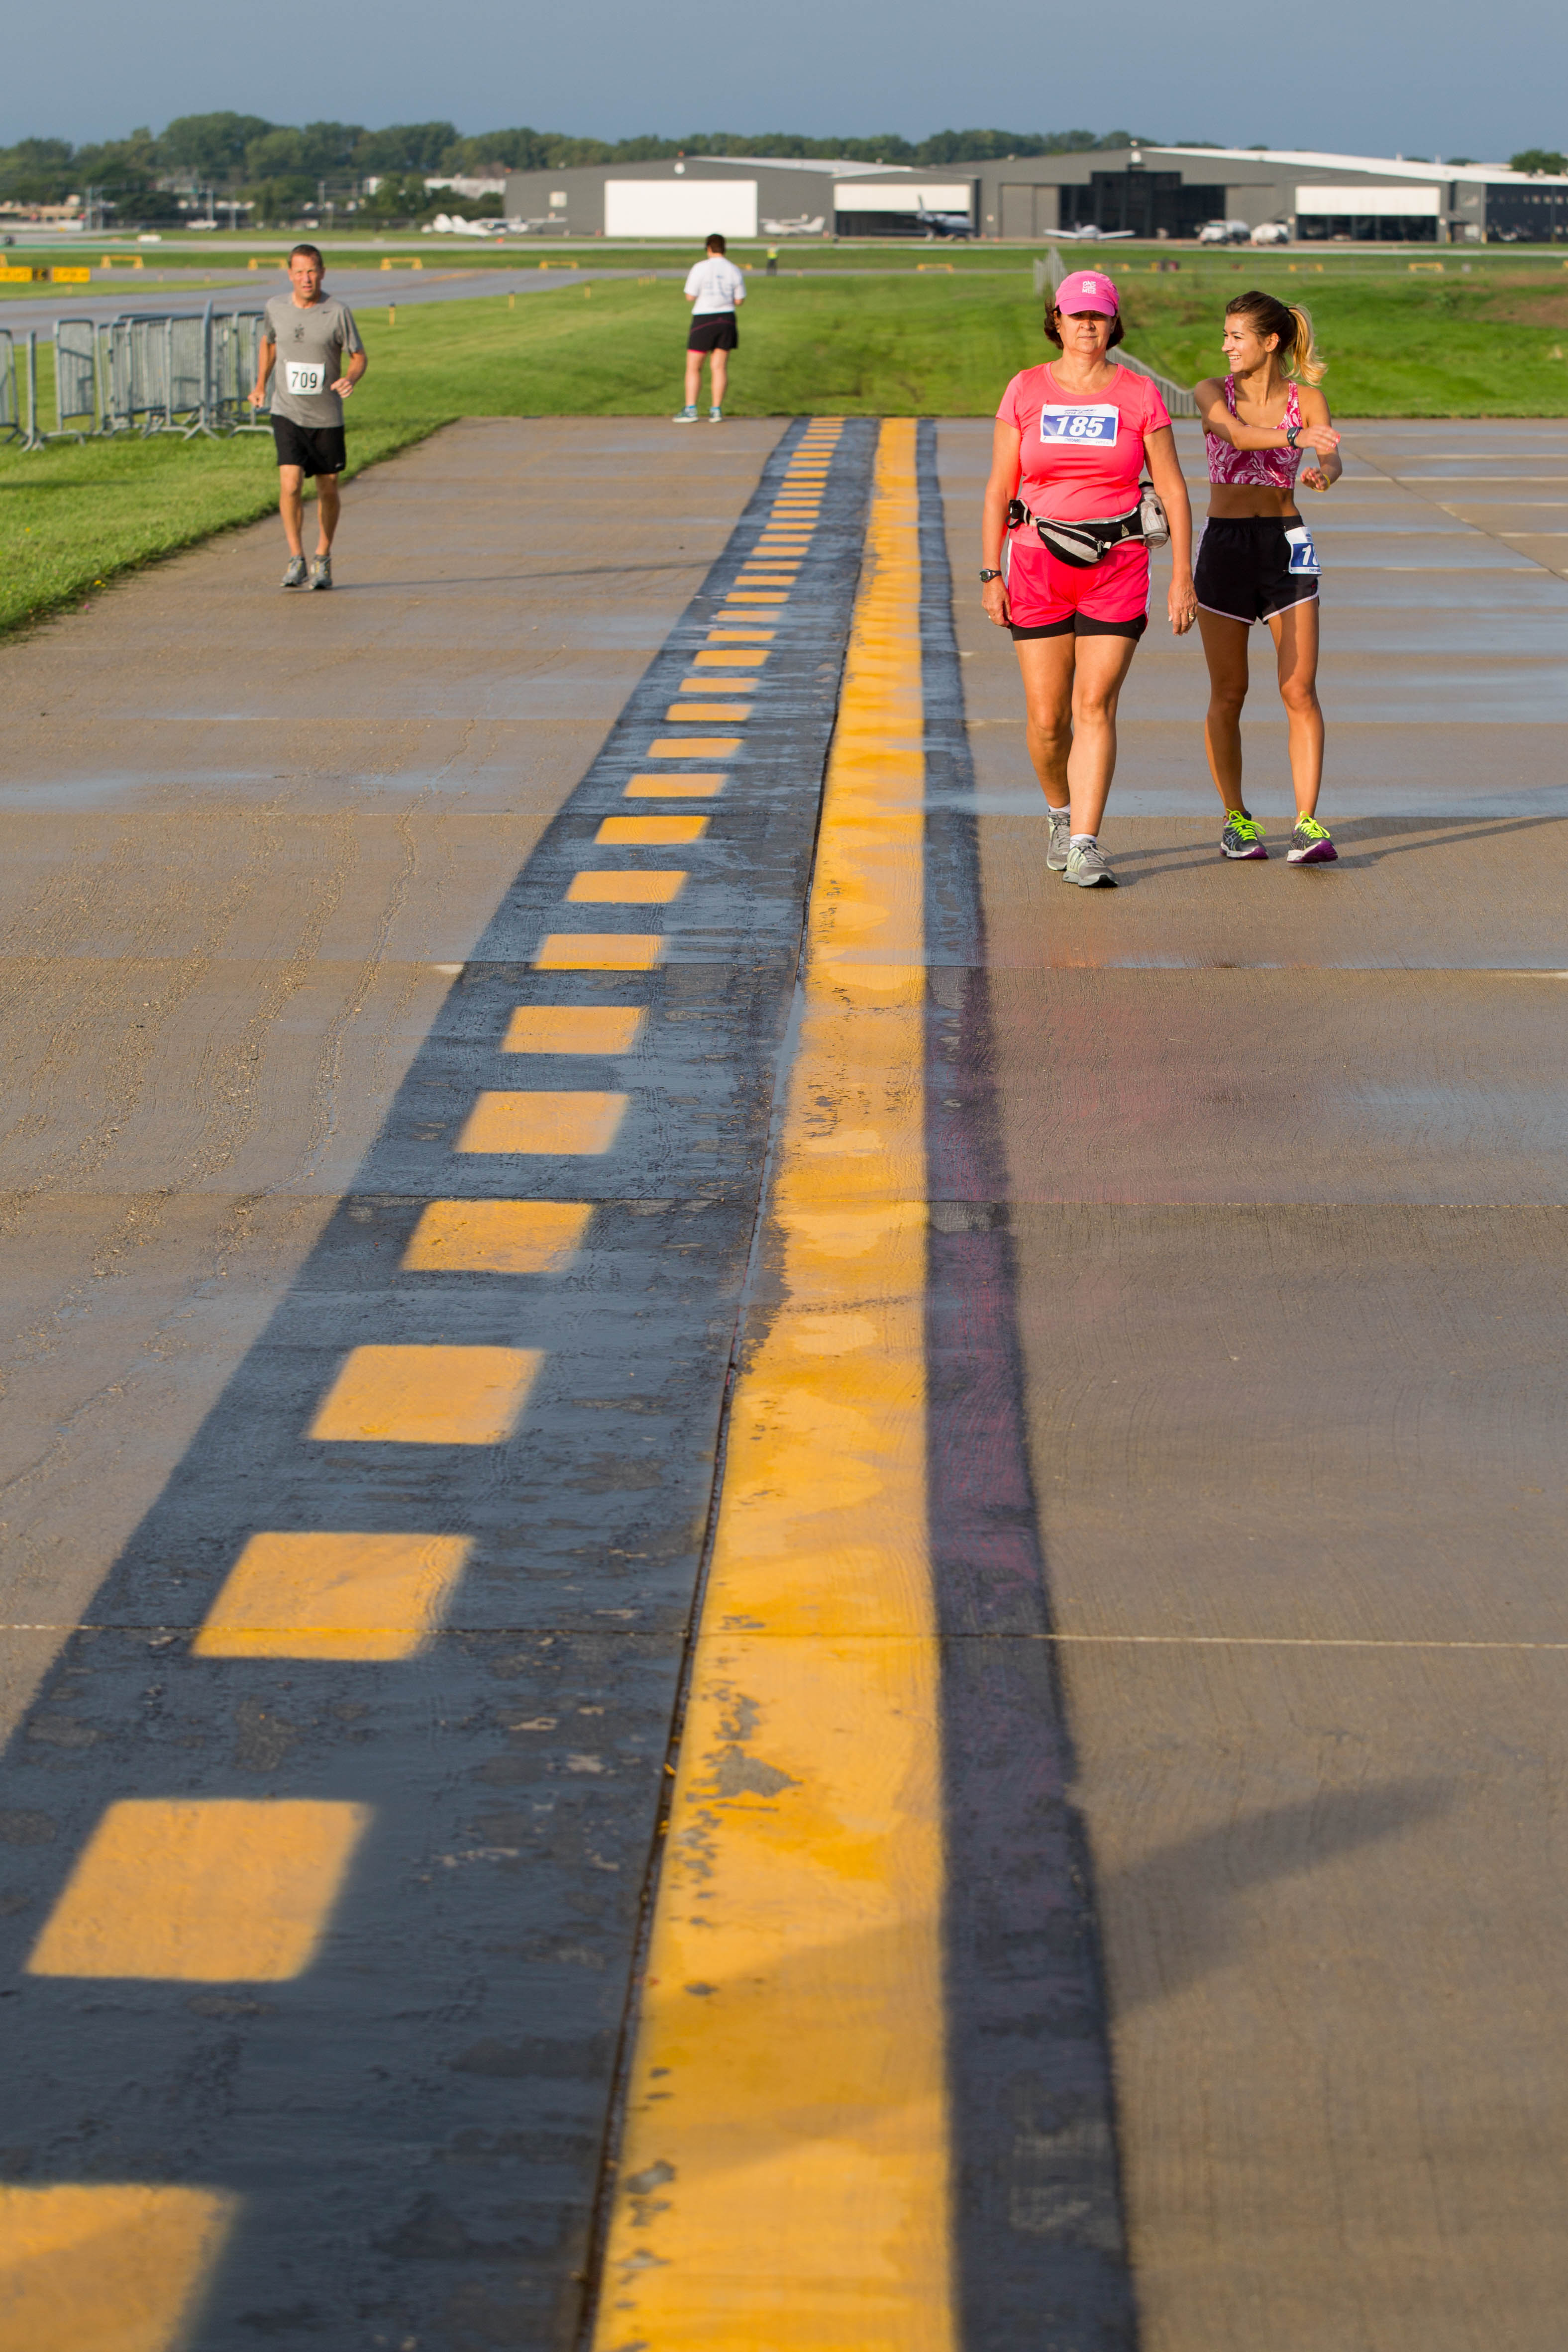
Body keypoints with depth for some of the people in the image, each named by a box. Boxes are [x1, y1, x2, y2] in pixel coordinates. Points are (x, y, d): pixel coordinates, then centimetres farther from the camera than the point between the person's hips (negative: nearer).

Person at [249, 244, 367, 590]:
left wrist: (350, 379, -23)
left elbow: (359, 357, -1)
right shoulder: (277, 307, 0)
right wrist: (260, 385, 15)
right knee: (290, 484, -16)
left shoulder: (338, 312, -9)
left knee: (327, 490, 9)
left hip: (327, 417, 0)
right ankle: (296, 561, -8)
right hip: (287, 413, 0)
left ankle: (323, 560, 28)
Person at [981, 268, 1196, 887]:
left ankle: (1084, 846, -11)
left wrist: (1182, 577, -2)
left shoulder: (1139, 395, 2)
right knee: (1046, 717, 2)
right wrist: (991, 575, 0)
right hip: (1038, 563, 1)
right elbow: (999, 490, 6)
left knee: (1095, 706, -11)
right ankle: (1061, 813, 30)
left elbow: (1173, 490, 3)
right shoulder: (1026, 391, 4)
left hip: (1116, 568, -1)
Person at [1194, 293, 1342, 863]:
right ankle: (1236, 819, 17)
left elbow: (1331, 457, -15)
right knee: (1228, 694, 4)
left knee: (1300, 691, -8)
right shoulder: (1213, 392, 0)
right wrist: (1294, 437, -41)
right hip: (1225, 543, 0)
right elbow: (1237, 433, -22)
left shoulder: (1307, 398, 2)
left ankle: (1307, 822, -9)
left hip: (1287, 544, 0)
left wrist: (1323, 473, -41)